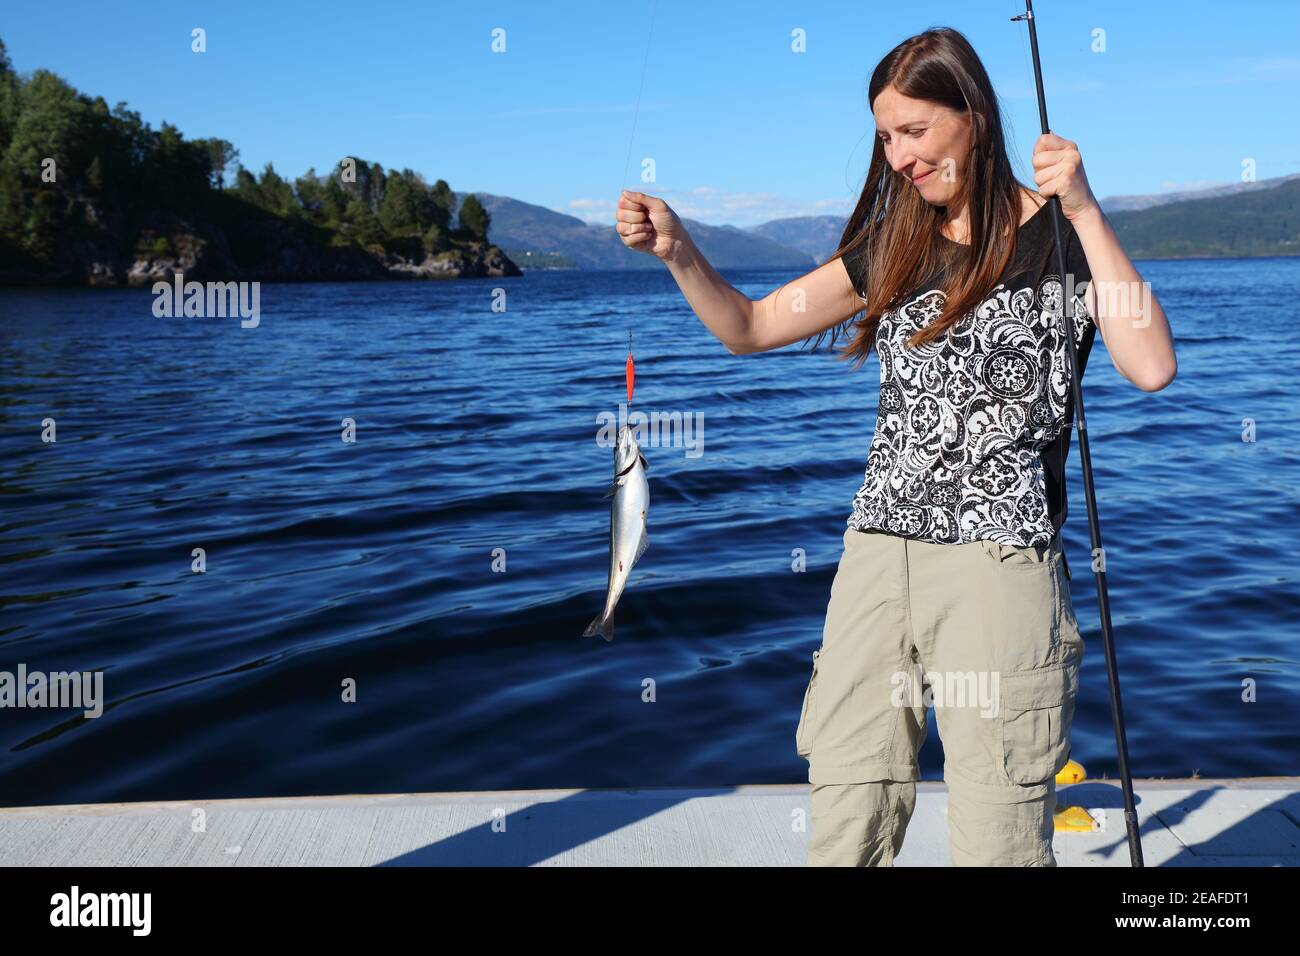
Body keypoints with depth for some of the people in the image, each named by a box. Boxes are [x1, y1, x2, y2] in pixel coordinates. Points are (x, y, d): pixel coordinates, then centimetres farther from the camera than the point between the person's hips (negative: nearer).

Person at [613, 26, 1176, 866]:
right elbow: (748, 328, 16)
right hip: (879, 552, 5)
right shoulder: (892, 247, 15)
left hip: (1000, 556, -4)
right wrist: (678, 250, 1)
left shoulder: (1058, 238, 1)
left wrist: (1084, 210, -15)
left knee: (996, 840, -5)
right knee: (843, 835, 3)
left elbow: (1152, 368, -15)